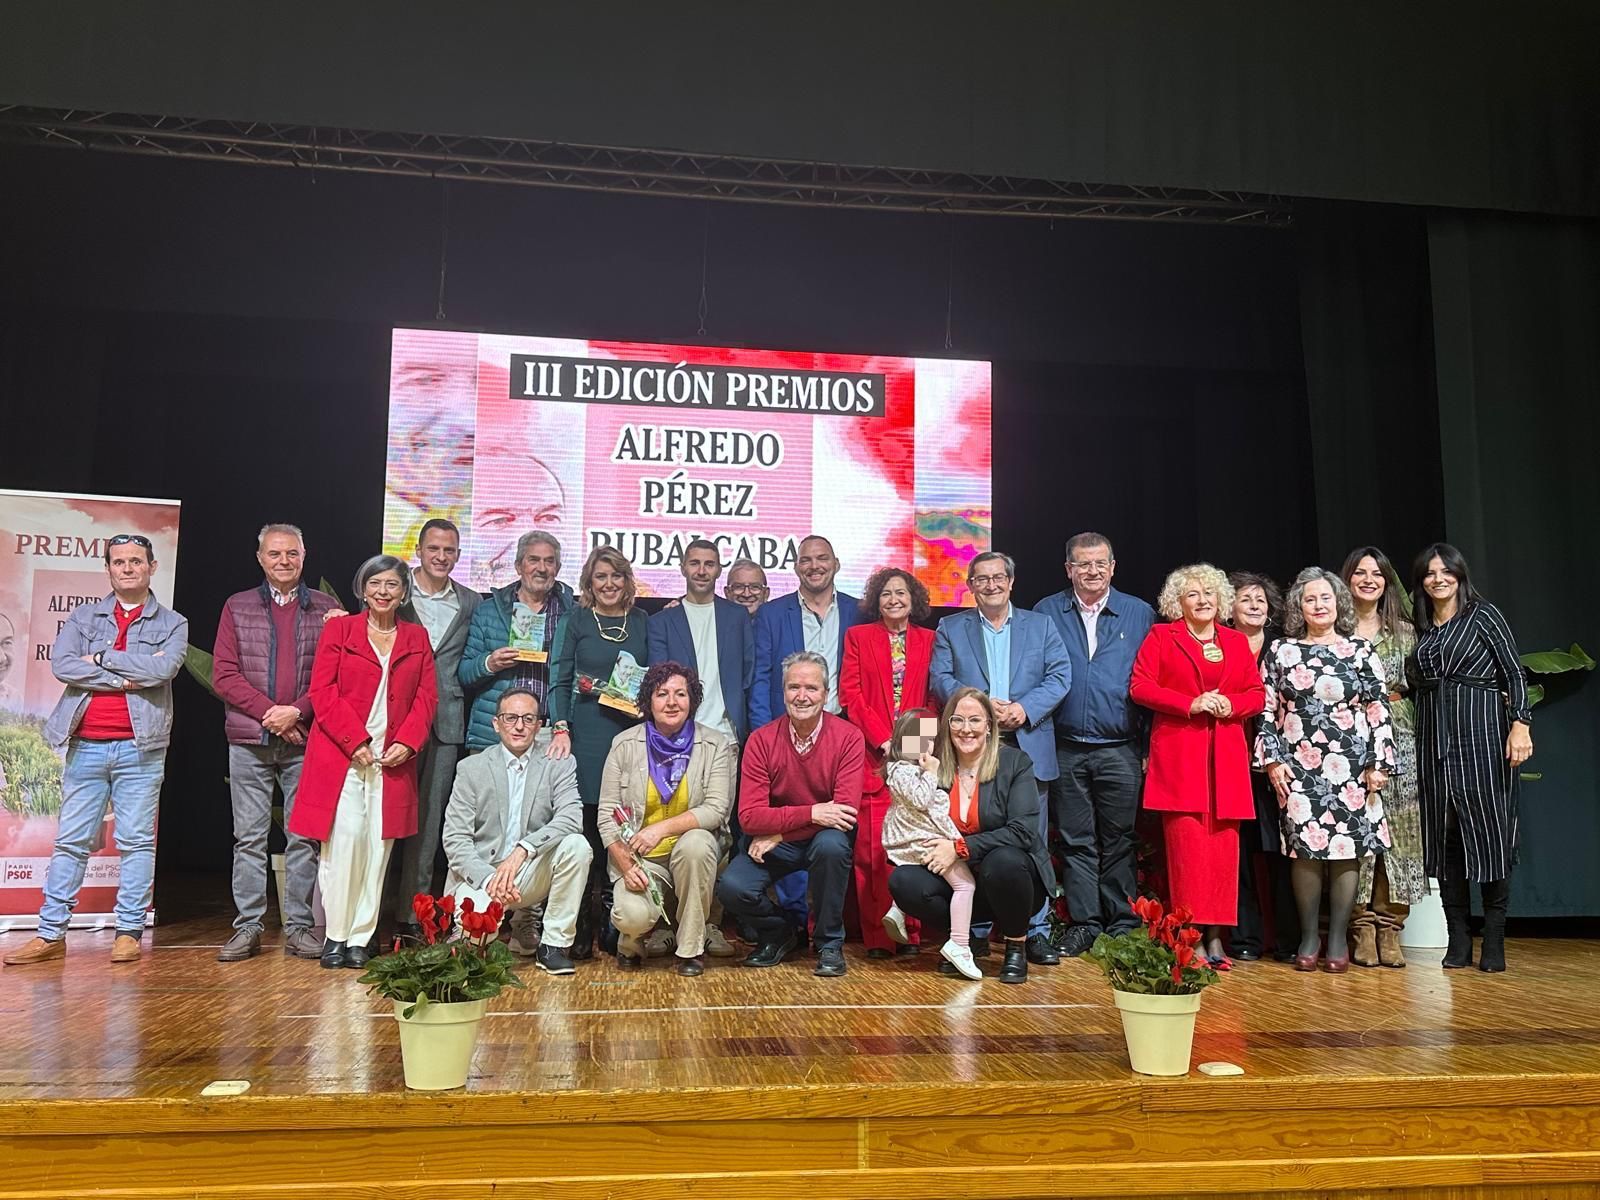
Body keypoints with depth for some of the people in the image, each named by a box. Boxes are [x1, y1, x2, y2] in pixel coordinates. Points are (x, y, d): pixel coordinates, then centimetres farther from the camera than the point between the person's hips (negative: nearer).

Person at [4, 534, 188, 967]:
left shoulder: (172, 624, 7)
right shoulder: (83, 618, 13)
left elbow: (163, 667, -12)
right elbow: (61, 664, -4)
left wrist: (101, 659, -7)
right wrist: (123, 679, -10)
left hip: (139, 747, -2)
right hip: (85, 746, 2)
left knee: (137, 841, 1)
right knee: (70, 841, 5)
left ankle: (129, 932, 7)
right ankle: (51, 934, 11)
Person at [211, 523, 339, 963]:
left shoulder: (326, 609, 7)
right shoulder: (238, 607, 10)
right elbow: (223, 675, 2)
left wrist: (297, 712, -11)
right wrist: (269, 712, -9)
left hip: (306, 741, 0)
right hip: (249, 741, 1)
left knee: (304, 836, 3)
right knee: (248, 837, 5)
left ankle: (298, 927, 11)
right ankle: (247, 927, 12)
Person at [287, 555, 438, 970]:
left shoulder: (417, 638, 14)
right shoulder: (339, 629, 7)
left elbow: (427, 696, 9)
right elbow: (322, 691, -1)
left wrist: (407, 742, -7)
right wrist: (356, 741, -10)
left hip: (393, 760, 2)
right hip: (341, 756, -2)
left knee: (378, 846, 1)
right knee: (344, 840, -8)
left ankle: (361, 937, 8)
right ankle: (335, 935, 4)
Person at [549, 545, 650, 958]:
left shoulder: (640, 621, 13)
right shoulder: (576, 619, 6)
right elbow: (560, 681, 2)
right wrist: (561, 729, -9)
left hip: (632, 730, 2)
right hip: (587, 733, -2)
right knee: (585, 826, -3)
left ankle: (615, 925, 11)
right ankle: (580, 929, 5)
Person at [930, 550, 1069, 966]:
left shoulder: (1041, 625, 14)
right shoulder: (951, 628, 12)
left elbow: (1060, 676, 3)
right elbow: (940, 679, 1)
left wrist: (1025, 708, -13)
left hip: (1028, 747, 0)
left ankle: (1036, 931, 8)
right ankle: (975, 930, 11)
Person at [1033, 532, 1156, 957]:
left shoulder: (1140, 614, 6)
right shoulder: (1046, 613, 6)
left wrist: (1150, 746, -3)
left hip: (1121, 751, -1)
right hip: (1066, 750, 1)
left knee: (1119, 841, 5)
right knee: (1076, 841, 6)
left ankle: (1123, 925, 16)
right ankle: (1083, 923, 15)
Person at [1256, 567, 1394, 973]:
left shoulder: (1361, 651, 9)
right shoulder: (1280, 651, 9)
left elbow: (1380, 711, 6)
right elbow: (1266, 710, 7)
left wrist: (1378, 763, -1)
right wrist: (1272, 760, -1)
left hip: (1350, 767, 0)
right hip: (1298, 767, 0)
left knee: (1347, 848, -1)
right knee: (1305, 848, -2)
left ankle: (1338, 939, 9)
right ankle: (1308, 938, 9)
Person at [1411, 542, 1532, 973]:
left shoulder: (1483, 614, 3)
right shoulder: (1421, 628, 15)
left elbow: (1514, 673, -3)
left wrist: (1520, 724, -13)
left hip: (1482, 732, -4)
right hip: (1435, 740, 4)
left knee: (1489, 832, -4)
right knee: (1444, 837, 3)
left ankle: (1494, 939, 3)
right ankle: (1458, 938, 9)